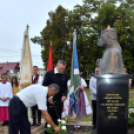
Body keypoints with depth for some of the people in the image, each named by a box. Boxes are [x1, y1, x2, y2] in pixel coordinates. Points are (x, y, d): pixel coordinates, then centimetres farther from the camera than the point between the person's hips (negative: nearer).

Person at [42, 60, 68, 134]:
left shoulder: (64, 75, 6)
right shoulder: (49, 73, -8)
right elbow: (44, 86, -5)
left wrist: (64, 95, -4)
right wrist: (48, 97, -12)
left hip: (60, 101, 4)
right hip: (51, 100, -4)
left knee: (58, 119, 9)